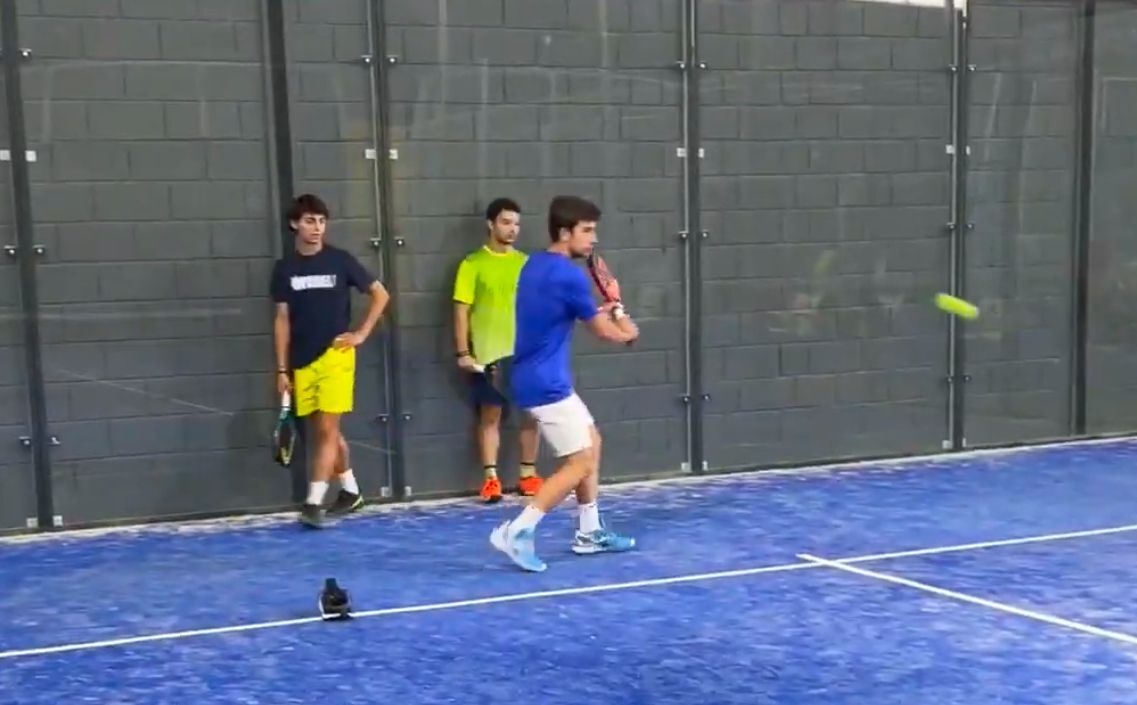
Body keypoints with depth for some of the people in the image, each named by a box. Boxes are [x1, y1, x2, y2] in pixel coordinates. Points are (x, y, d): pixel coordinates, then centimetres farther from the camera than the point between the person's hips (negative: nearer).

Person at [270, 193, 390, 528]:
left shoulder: (340, 260, -3)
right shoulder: (285, 268, 3)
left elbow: (380, 294, 5)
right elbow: (282, 320, 7)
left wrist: (361, 333, -1)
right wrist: (282, 369, 5)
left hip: (335, 356, -4)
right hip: (302, 361, 4)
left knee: (327, 429, -7)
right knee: (322, 432, 11)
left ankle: (314, 502, -7)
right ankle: (351, 491, 27)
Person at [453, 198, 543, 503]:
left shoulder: (525, 263, 8)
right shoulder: (472, 264, -2)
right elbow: (461, 310, -4)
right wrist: (463, 353, -10)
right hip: (487, 353, -3)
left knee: (529, 411, 4)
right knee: (490, 414, 2)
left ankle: (528, 474, 15)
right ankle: (490, 478, 7)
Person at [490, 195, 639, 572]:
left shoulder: (534, 265, 10)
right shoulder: (569, 275, -18)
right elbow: (605, 331, -6)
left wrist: (600, 310, 12)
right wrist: (626, 328, 16)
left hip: (542, 379, 10)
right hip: (545, 384, -10)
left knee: (592, 444, 18)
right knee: (579, 462, -4)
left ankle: (590, 533, 24)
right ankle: (516, 532, -8)